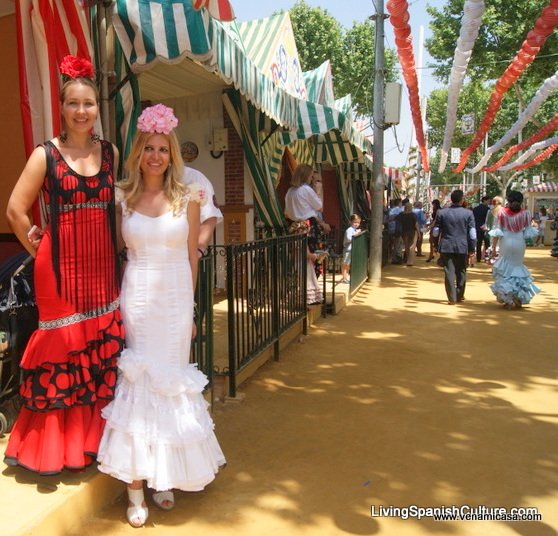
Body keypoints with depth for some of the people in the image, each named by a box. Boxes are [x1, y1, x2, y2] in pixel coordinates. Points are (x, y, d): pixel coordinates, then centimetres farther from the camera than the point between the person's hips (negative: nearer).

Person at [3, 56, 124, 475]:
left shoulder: (110, 152, 8)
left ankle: (94, 437, 23)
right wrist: (38, 248, 3)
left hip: (101, 265, 3)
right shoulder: (46, 154, -3)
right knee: (62, 346, 3)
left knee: (104, 347, 6)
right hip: (59, 265, -3)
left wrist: (121, 250, 8)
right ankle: (53, 445, 20)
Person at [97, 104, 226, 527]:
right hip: (136, 297, 0)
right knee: (137, 378, 0)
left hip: (175, 298, 0)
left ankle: (164, 477, 22)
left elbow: (192, 256, 6)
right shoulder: (123, 197, 4)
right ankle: (136, 484, 9)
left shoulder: (187, 198, 2)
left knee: (169, 378, 7)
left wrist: (190, 307, 8)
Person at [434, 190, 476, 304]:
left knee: (449, 272, 2)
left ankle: (452, 298, 0)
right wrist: (472, 248, 3)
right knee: (461, 272, 15)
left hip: (446, 247, 0)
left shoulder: (441, 212, -1)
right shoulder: (468, 213, -3)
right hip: (462, 247, 0)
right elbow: (472, 232, -4)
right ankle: (460, 295, 25)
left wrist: (436, 246, 13)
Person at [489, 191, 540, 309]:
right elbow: (528, 231, -3)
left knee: (506, 267, 11)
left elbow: (498, 231, -6)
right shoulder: (525, 213, -5)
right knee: (518, 266, 18)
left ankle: (508, 299, 9)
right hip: (519, 243, 1)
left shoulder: (502, 212, -9)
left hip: (506, 242, -1)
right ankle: (519, 298, 20)